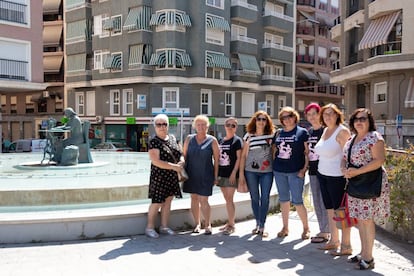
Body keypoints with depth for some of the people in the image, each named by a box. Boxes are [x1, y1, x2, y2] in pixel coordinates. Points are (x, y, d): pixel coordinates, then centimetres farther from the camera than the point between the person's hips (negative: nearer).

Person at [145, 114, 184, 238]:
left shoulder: (172, 138, 8)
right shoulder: (154, 142, -13)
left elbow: (180, 153, 16)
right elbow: (156, 161, -21)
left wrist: (181, 161, -8)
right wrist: (174, 166, -21)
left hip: (172, 176, 6)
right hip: (159, 176, -6)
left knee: (168, 200, 12)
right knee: (157, 202, -1)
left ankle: (164, 226, 24)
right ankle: (150, 227, 16)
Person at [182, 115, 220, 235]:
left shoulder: (212, 141, -3)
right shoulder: (189, 139, 4)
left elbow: (216, 159, -2)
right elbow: (184, 155, 9)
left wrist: (216, 176, -4)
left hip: (206, 175, -3)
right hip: (191, 174, 3)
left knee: (203, 200, -4)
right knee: (194, 199, 9)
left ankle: (207, 225, 13)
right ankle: (197, 224, 23)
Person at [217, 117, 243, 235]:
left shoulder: (237, 140, -3)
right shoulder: (221, 140, 14)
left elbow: (239, 158, -8)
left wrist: (234, 173, -15)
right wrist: (216, 173, 12)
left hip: (231, 174, -6)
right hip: (221, 174, 6)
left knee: (229, 199, -6)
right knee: (227, 199, 12)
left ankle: (231, 225, 2)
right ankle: (231, 222, 23)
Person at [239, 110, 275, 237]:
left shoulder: (271, 135, 3)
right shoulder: (248, 136, 2)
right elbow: (243, 155, 4)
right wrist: (241, 173, 0)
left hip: (267, 171, 0)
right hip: (251, 171, 0)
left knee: (265, 198, -2)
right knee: (254, 198, 9)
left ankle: (262, 227, 7)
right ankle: (257, 223, 23)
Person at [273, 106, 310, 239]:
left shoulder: (302, 132, -1)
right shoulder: (278, 133, 11)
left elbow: (307, 152, -4)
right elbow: (274, 150, 19)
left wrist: (304, 168, -12)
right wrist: (274, 164, 8)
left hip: (296, 172, -5)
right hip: (279, 171, 5)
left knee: (297, 201, -4)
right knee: (283, 200, 11)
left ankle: (306, 228, 13)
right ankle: (285, 228, 22)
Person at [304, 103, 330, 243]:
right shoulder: (308, 132, 11)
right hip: (313, 170, 7)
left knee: (324, 202, -2)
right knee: (316, 202, 13)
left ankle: (325, 232, 9)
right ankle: (322, 230, 25)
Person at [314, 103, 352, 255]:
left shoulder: (342, 131, -11)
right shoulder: (325, 130, 13)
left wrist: (346, 173, -19)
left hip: (337, 176, -8)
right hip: (323, 175, 8)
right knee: (330, 209, 14)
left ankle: (346, 246, 9)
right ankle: (334, 241, 27)